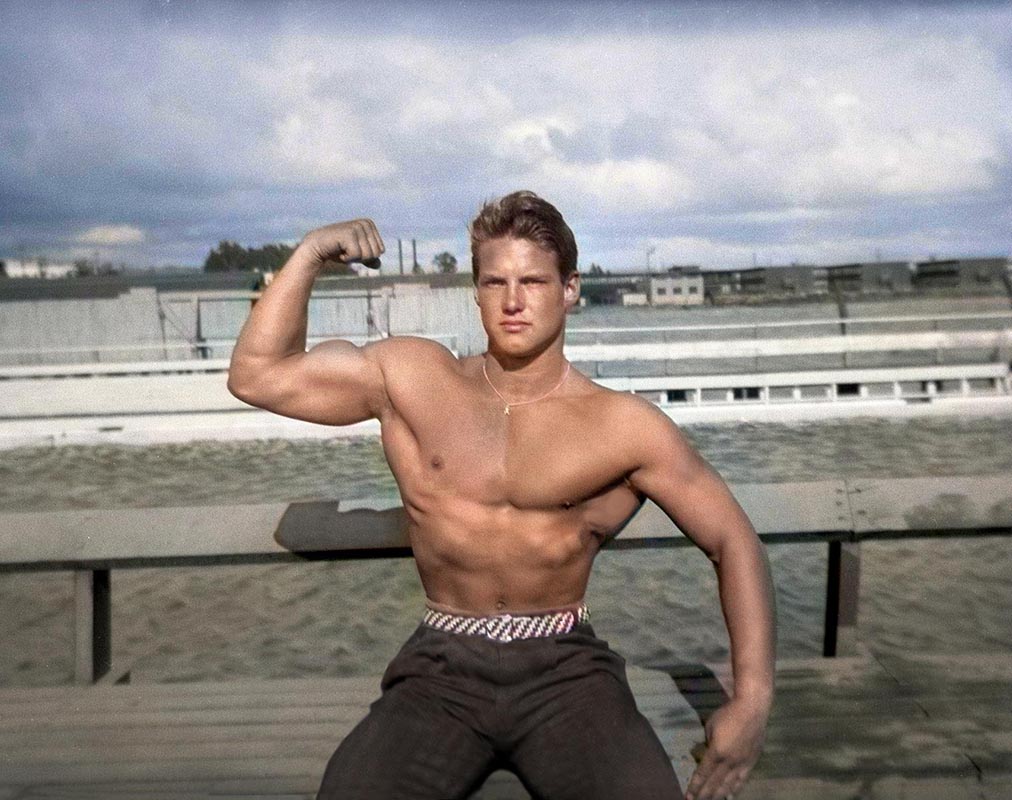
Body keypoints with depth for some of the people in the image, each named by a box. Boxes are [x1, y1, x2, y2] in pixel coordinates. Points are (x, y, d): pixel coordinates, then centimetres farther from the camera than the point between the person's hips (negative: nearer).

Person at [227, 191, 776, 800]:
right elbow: (257, 376, 2)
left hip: (567, 668, 0)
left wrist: (752, 698, -9)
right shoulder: (409, 378, 3)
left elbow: (733, 542, 1)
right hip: (442, 669, 1)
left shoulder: (624, 426, -3)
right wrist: (311, 253, -5)